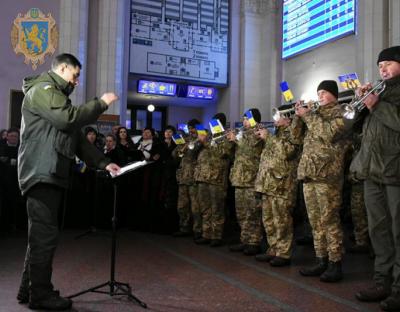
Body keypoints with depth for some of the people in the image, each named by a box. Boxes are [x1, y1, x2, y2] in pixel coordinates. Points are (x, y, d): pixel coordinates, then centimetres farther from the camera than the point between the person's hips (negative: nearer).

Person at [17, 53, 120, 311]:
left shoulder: (57, 95, 27)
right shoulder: (43, 89, -4)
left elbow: (78, 138, 22)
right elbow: (69, 119, -21)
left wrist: (103, 163, 13)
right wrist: (101, 104, -10)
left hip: (52, 175, 10)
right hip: (42, 174, -10)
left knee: (41, 235, 12)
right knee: (45, 235, -7)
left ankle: (30, 289, 21)